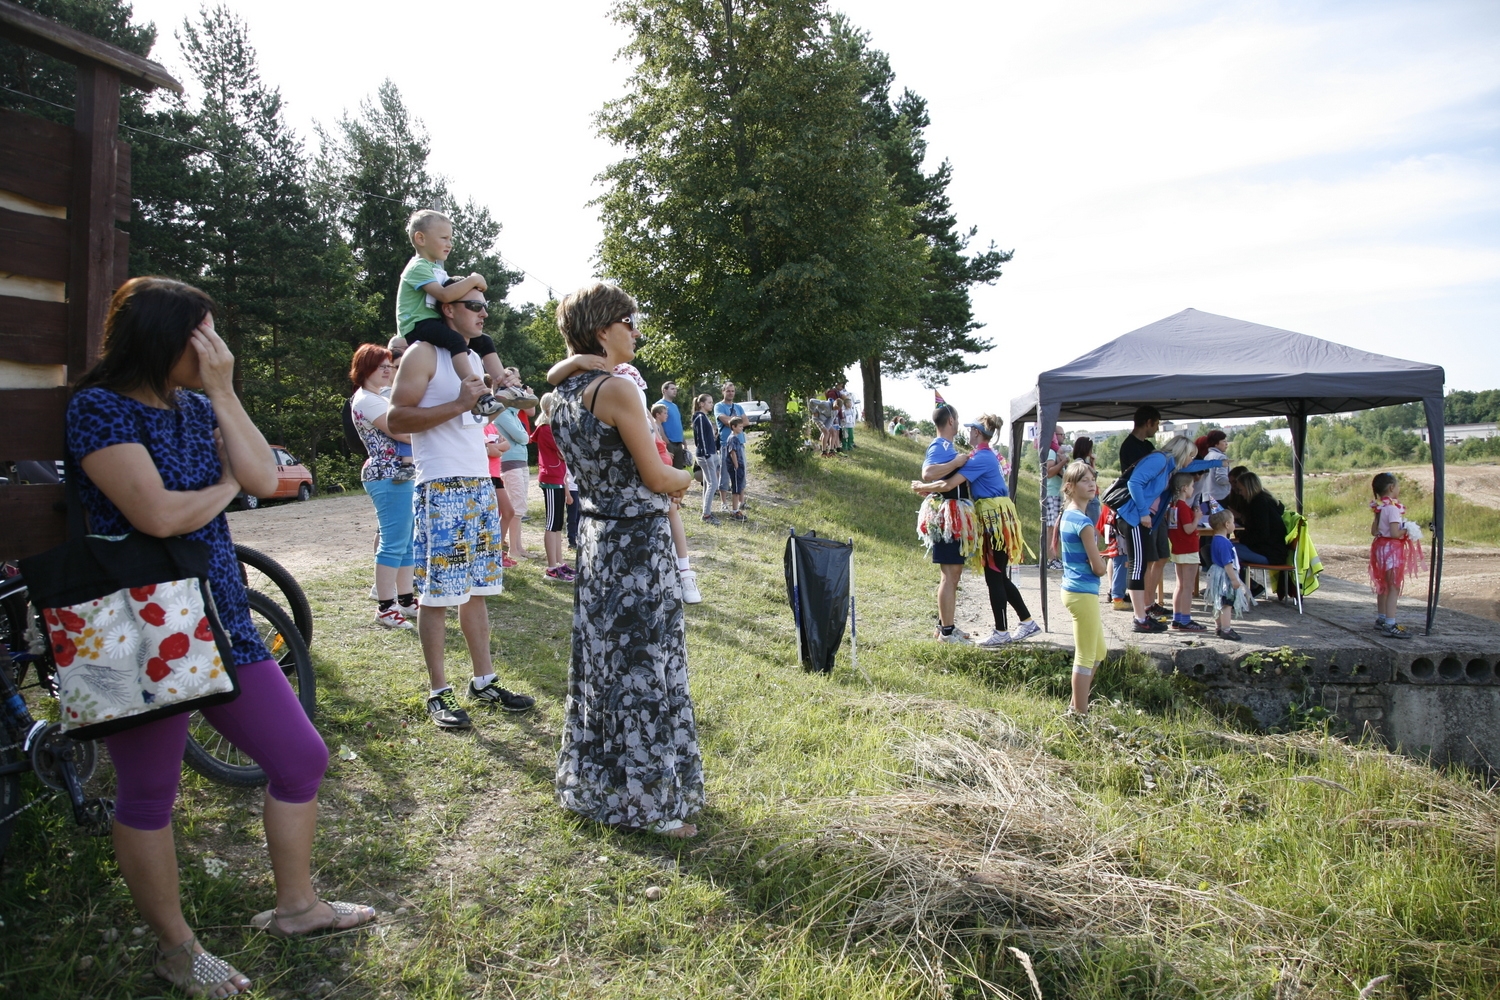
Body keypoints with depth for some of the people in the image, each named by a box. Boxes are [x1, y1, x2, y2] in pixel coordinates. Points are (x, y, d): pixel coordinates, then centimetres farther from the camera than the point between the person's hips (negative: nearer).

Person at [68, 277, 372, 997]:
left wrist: (223, 393, -8)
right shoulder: (99, 407, -13)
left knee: (301, 757, 10)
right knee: (148, 792, 9)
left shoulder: (196, 406, 9)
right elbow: (159, 514, -23)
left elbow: (264, 478, -4)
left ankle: (294, 905, 29)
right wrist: (225, 487, -5)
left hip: (219, 615, 7)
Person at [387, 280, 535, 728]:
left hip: (481, 487, 8)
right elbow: (395, 419, -14)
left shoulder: (473, 358, 19)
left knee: (476, 591, 12)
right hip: (442, 490, -8)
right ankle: (438, 694, 6)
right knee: (437, 596, -3)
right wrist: (457, 406, -20)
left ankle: (484, 682, 19)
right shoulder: (423, 355, -6)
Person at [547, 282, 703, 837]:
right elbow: (657, 477, -15)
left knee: (602, 661, 17)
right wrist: (684, 477, 6)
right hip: (637, 545, -9)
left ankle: (594, 785, 30)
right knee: (642, 670, 0)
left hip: (596, 537, 9)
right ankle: (649, 800, 11)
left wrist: (661, 485, 14)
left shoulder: (564, 396, 8)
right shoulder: (618, 391, -18)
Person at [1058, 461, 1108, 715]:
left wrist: (1095, 560, 7)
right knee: (1086, 657, 0)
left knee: (1099, 651, 22)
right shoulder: (1084, 522, -19)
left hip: (1072, 588, 10)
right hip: (1084, 593, -10)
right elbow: (1098, 568, -17)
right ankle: (1079, 712, 9)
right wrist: (1101, 562, 3)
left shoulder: (1066, 515, 9)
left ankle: (1077, 705, 29)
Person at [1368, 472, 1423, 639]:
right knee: (1394, 587, -8)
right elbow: (1395, 533, -25)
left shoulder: (1380, 508, 9)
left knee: (1384, 586, 20)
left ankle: (1381, 619, 30)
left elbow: (1374, 531, 13)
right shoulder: (1392, 508, -19)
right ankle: (1390, 626, -11)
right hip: (1392, 548, -10)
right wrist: (1407, 530, -9)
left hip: (1381, 546, 10)